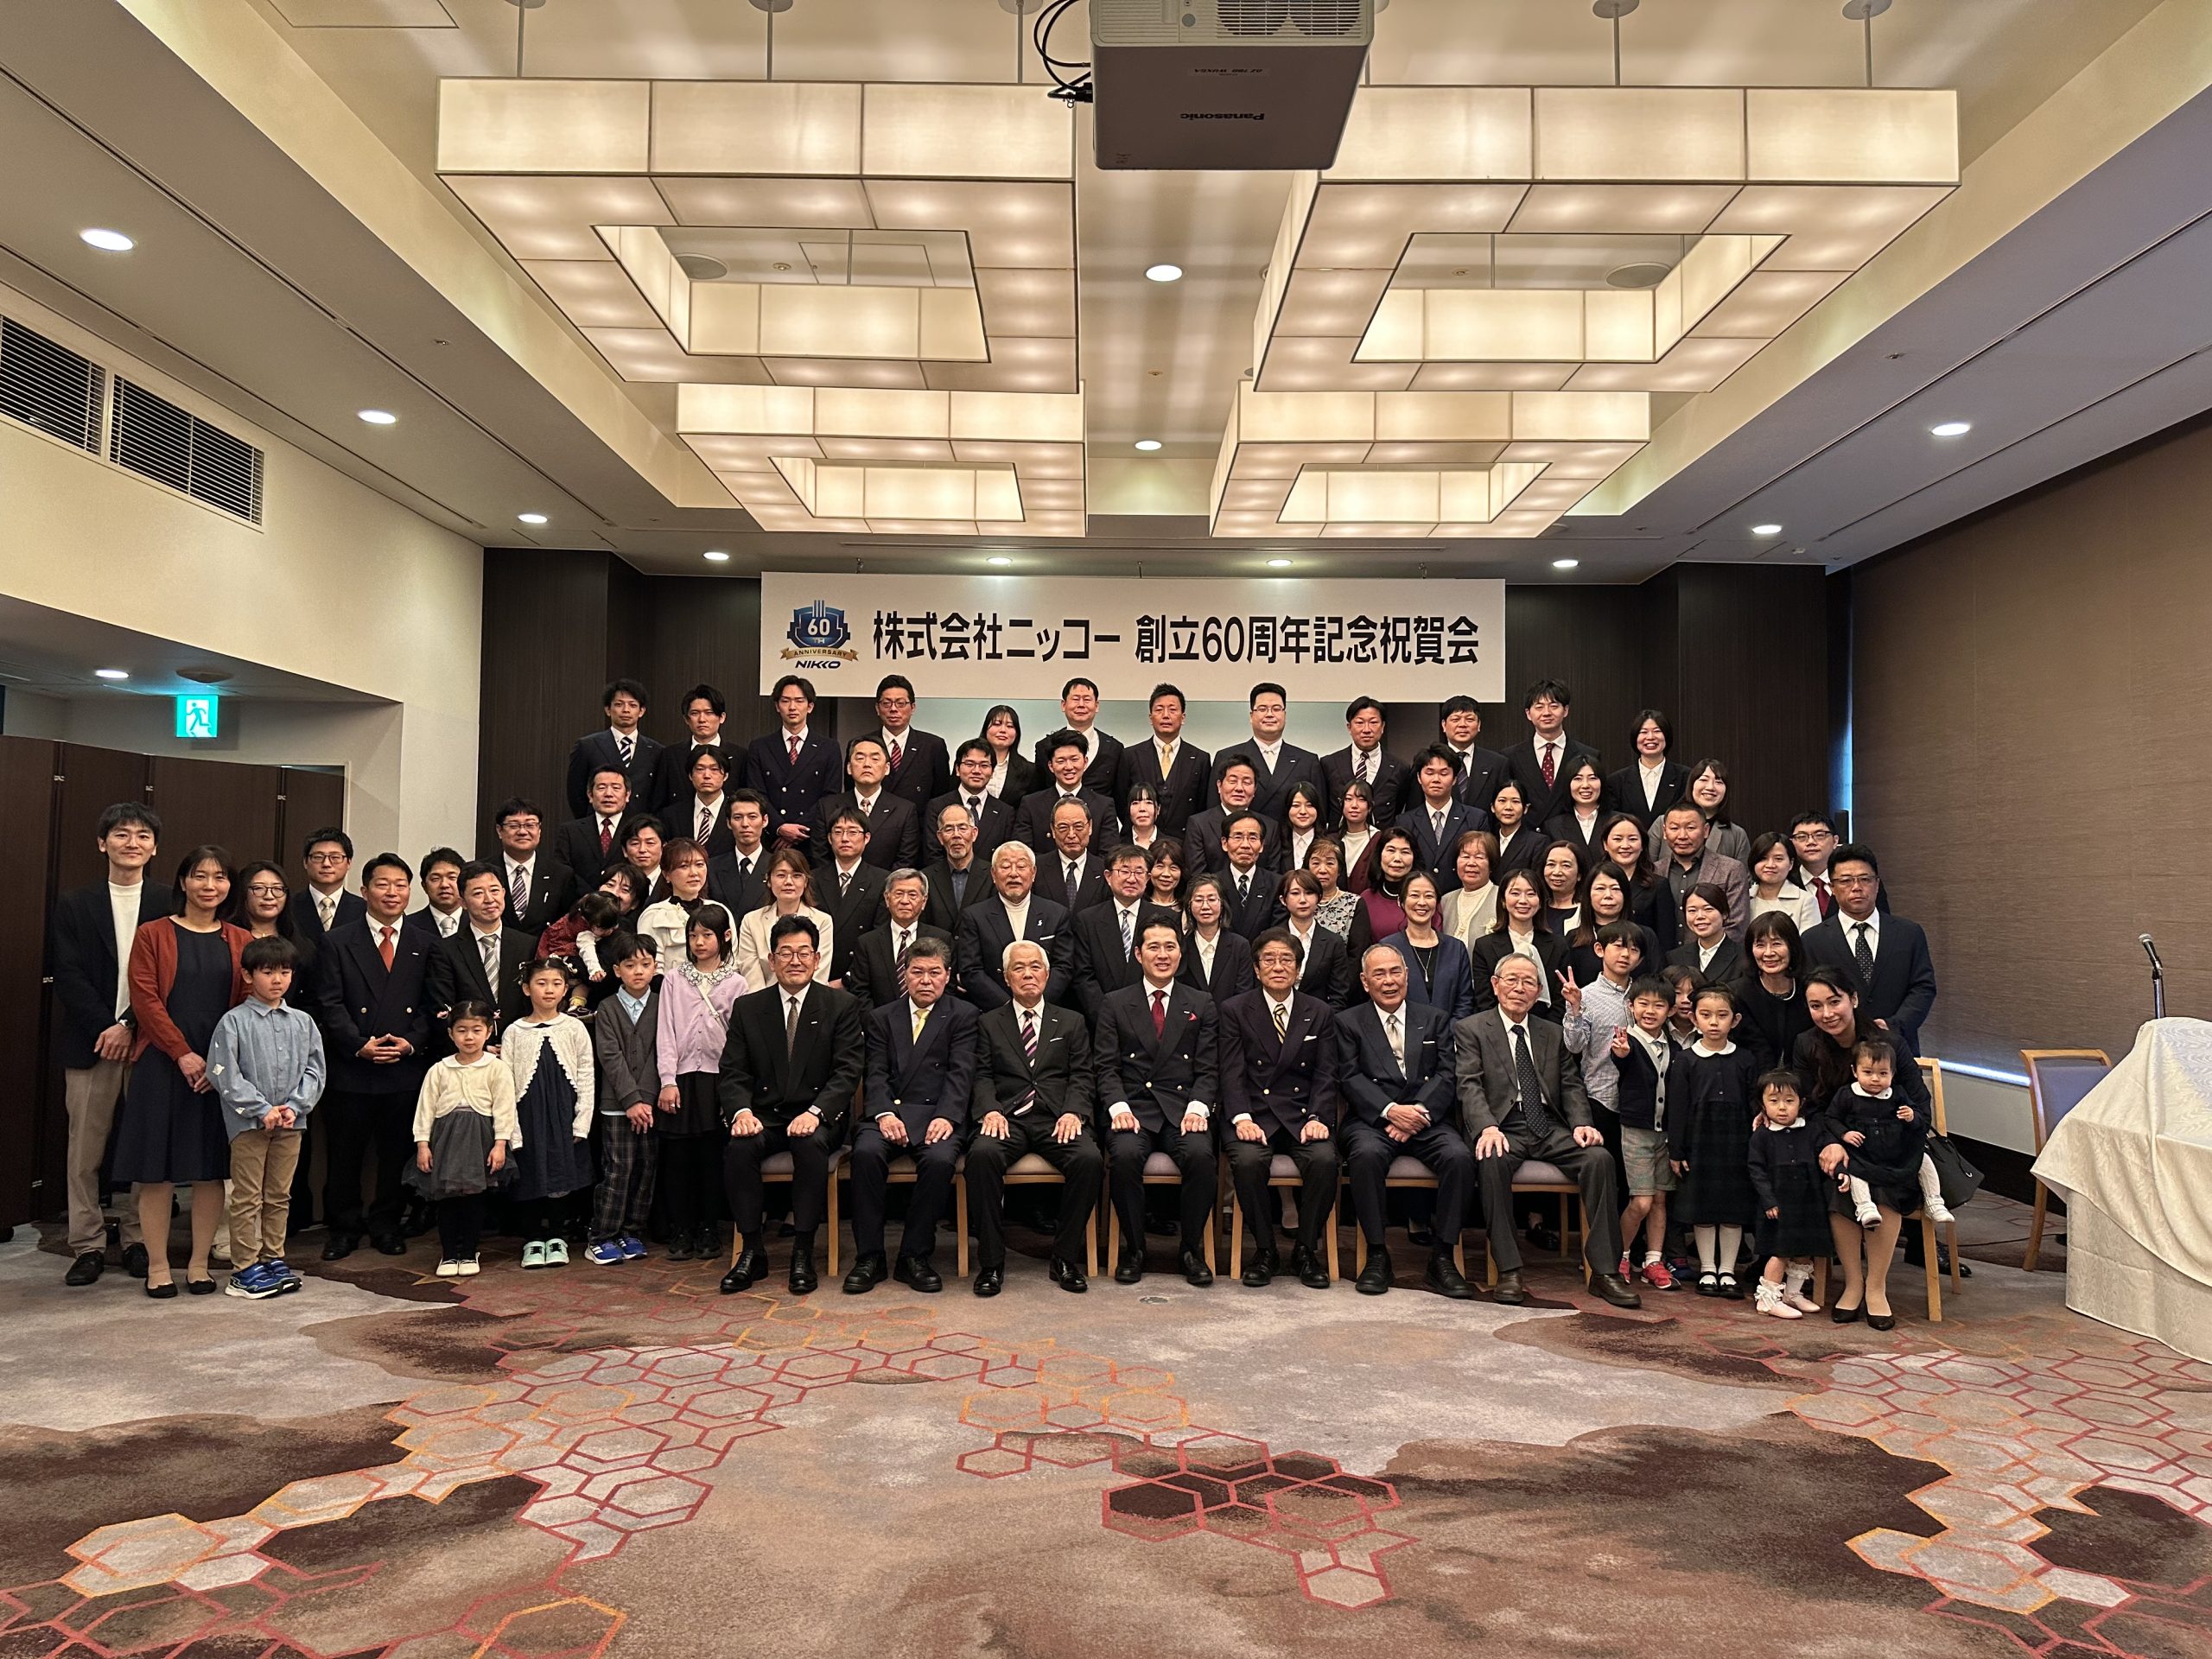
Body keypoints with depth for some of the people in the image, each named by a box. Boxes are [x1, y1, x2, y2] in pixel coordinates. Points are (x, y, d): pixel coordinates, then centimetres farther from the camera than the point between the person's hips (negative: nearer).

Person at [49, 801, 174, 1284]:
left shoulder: (170, 902, 5)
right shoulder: (75, 904, 8)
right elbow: (67, 974, 0)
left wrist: (131, 1026, -10)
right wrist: (105, 1028, -10)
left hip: (149, 1041, -1)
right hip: (91, 1042, 1)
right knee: (85, 1150, 4)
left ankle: (139, 1241, 14)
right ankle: (88, 1246, 13)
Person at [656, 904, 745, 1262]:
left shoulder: (735, 983, 5)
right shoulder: (674, 980, 8)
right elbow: (666, 1033, 4)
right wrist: (668, 1081, -6)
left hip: (717, 1077, -1)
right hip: (681, 1076, 1)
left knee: (710, 1157, 3)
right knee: (677, 1157, 0)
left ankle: (706, 1232, 13)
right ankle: (680, 1232, 9)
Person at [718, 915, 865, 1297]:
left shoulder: (842, 1007, 3)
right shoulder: (747, 1008, 10)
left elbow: (847, 1072, -6)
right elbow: (732, 1073, 4)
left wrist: (815, 1112, -23)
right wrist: (741, 1111, -17)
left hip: (818, 1118, -2)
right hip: (763, 1118, 2)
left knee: (811, 1144, -34)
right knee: (739, 1147, -29)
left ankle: (803, 1253, -22)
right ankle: (752, 1251, -15)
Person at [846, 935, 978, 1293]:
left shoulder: (963, 1016, 11)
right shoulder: (881, 1018, 18)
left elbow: (960, 1073, -1)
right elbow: (876, 1075, 7)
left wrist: (945, 1116, -18)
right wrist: (884, 1113, -13)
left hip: (937, 1114, -2)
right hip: (889, 1112, 2)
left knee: (940, 1159, -32)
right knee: (866, 1152, -30)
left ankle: (915, 1256, -15)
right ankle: (869, 1257, -17)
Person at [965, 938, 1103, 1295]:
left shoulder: (1071, 1022, 20)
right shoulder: (989, 1024, 18)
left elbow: (1082, 1077, 10)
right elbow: (982, 1076, 7)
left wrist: (1073, 1112, -9)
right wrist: (990, 1110, -13)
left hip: (1057, 1119, 1)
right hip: (1006, 1118, -1)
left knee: (1090, 1159, -30)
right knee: (982, 1155, -34)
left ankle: (1066, 1258, -13)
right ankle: (991, 1262, -21)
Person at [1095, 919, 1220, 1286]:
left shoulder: (1201, 1005, 14)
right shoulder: (1115, 1004, 12)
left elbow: (1208, 1069, 8)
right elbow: (1106, 1067, 5)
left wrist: (1198, 1106, -11)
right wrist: (1118, 1107, -13)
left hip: (1183, 1108, 1)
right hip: (1133, 1108, 0)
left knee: (1201, 1155, -30)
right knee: (1125, 1155, -32)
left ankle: (1193, 1249, -9)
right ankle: (1133, 1248, -11)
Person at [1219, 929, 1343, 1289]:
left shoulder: (1320, 1013, 13)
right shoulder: (1235, 1010, 7)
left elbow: (1326, 1075, 6)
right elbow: (1232, 1073, -1)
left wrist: (1318, 1118, -11)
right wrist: (1242, 1118, -17)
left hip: (1303, 1115, 1)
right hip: (1255, 1114, -1)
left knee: (1324, 1159, -28)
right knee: (1248, 1160, -31)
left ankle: (1307, 1250, -7)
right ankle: (1263, 1250, -9)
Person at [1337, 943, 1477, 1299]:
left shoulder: (1435, 1020, 19)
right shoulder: (1349, 1022, 13)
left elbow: (1446, 1076, 6)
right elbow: (1352, 1079, 0)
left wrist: (1419, 1111, -11)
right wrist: (1390, 1110, -16)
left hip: (1428, 1119, 2)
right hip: (1373, 1120, -2)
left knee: (1460, 1157, -29)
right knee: (1367, 1155, -35)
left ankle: (1441, 1259, -17)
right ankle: (1377, 1255, -20)